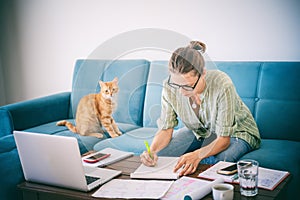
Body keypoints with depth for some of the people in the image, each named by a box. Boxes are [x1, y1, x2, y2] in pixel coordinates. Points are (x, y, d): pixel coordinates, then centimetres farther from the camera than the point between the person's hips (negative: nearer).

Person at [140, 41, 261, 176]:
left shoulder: (222, 85, -35)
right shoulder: (170, 87, -23)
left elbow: (224, 139, -30)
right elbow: (166, 129, -14)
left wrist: (197, 155, -49)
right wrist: (152, 151, -35)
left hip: (235, 131, -3)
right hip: (198, 131, 4)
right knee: (156, 156, -18)